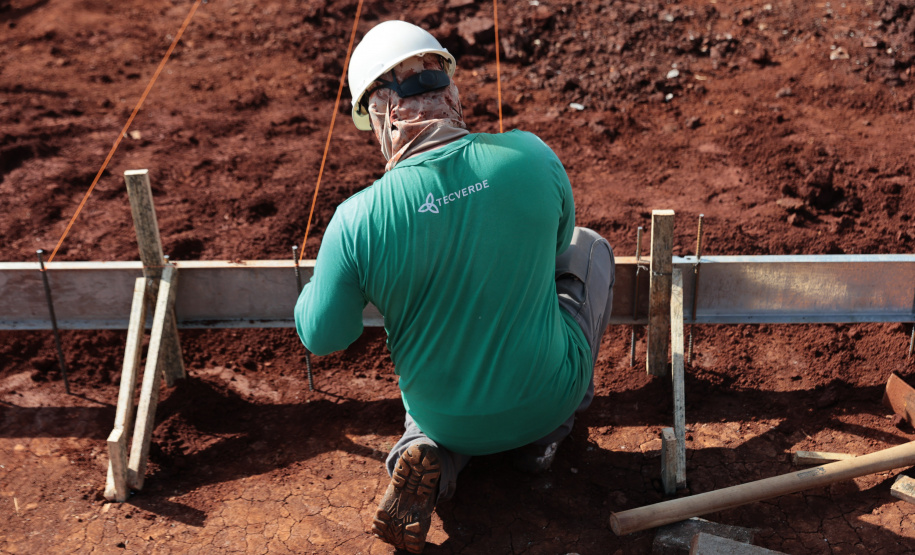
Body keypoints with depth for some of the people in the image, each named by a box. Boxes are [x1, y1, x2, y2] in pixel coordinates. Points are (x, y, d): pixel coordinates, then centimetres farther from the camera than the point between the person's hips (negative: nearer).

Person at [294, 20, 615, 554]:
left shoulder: (357, 220, -22)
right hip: (546, 399, 0)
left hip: (448, 420, 1)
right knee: (589, 249, 23)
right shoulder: (531, 155, -18)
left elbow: (321, 337, -7)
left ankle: (428, 454, 6)